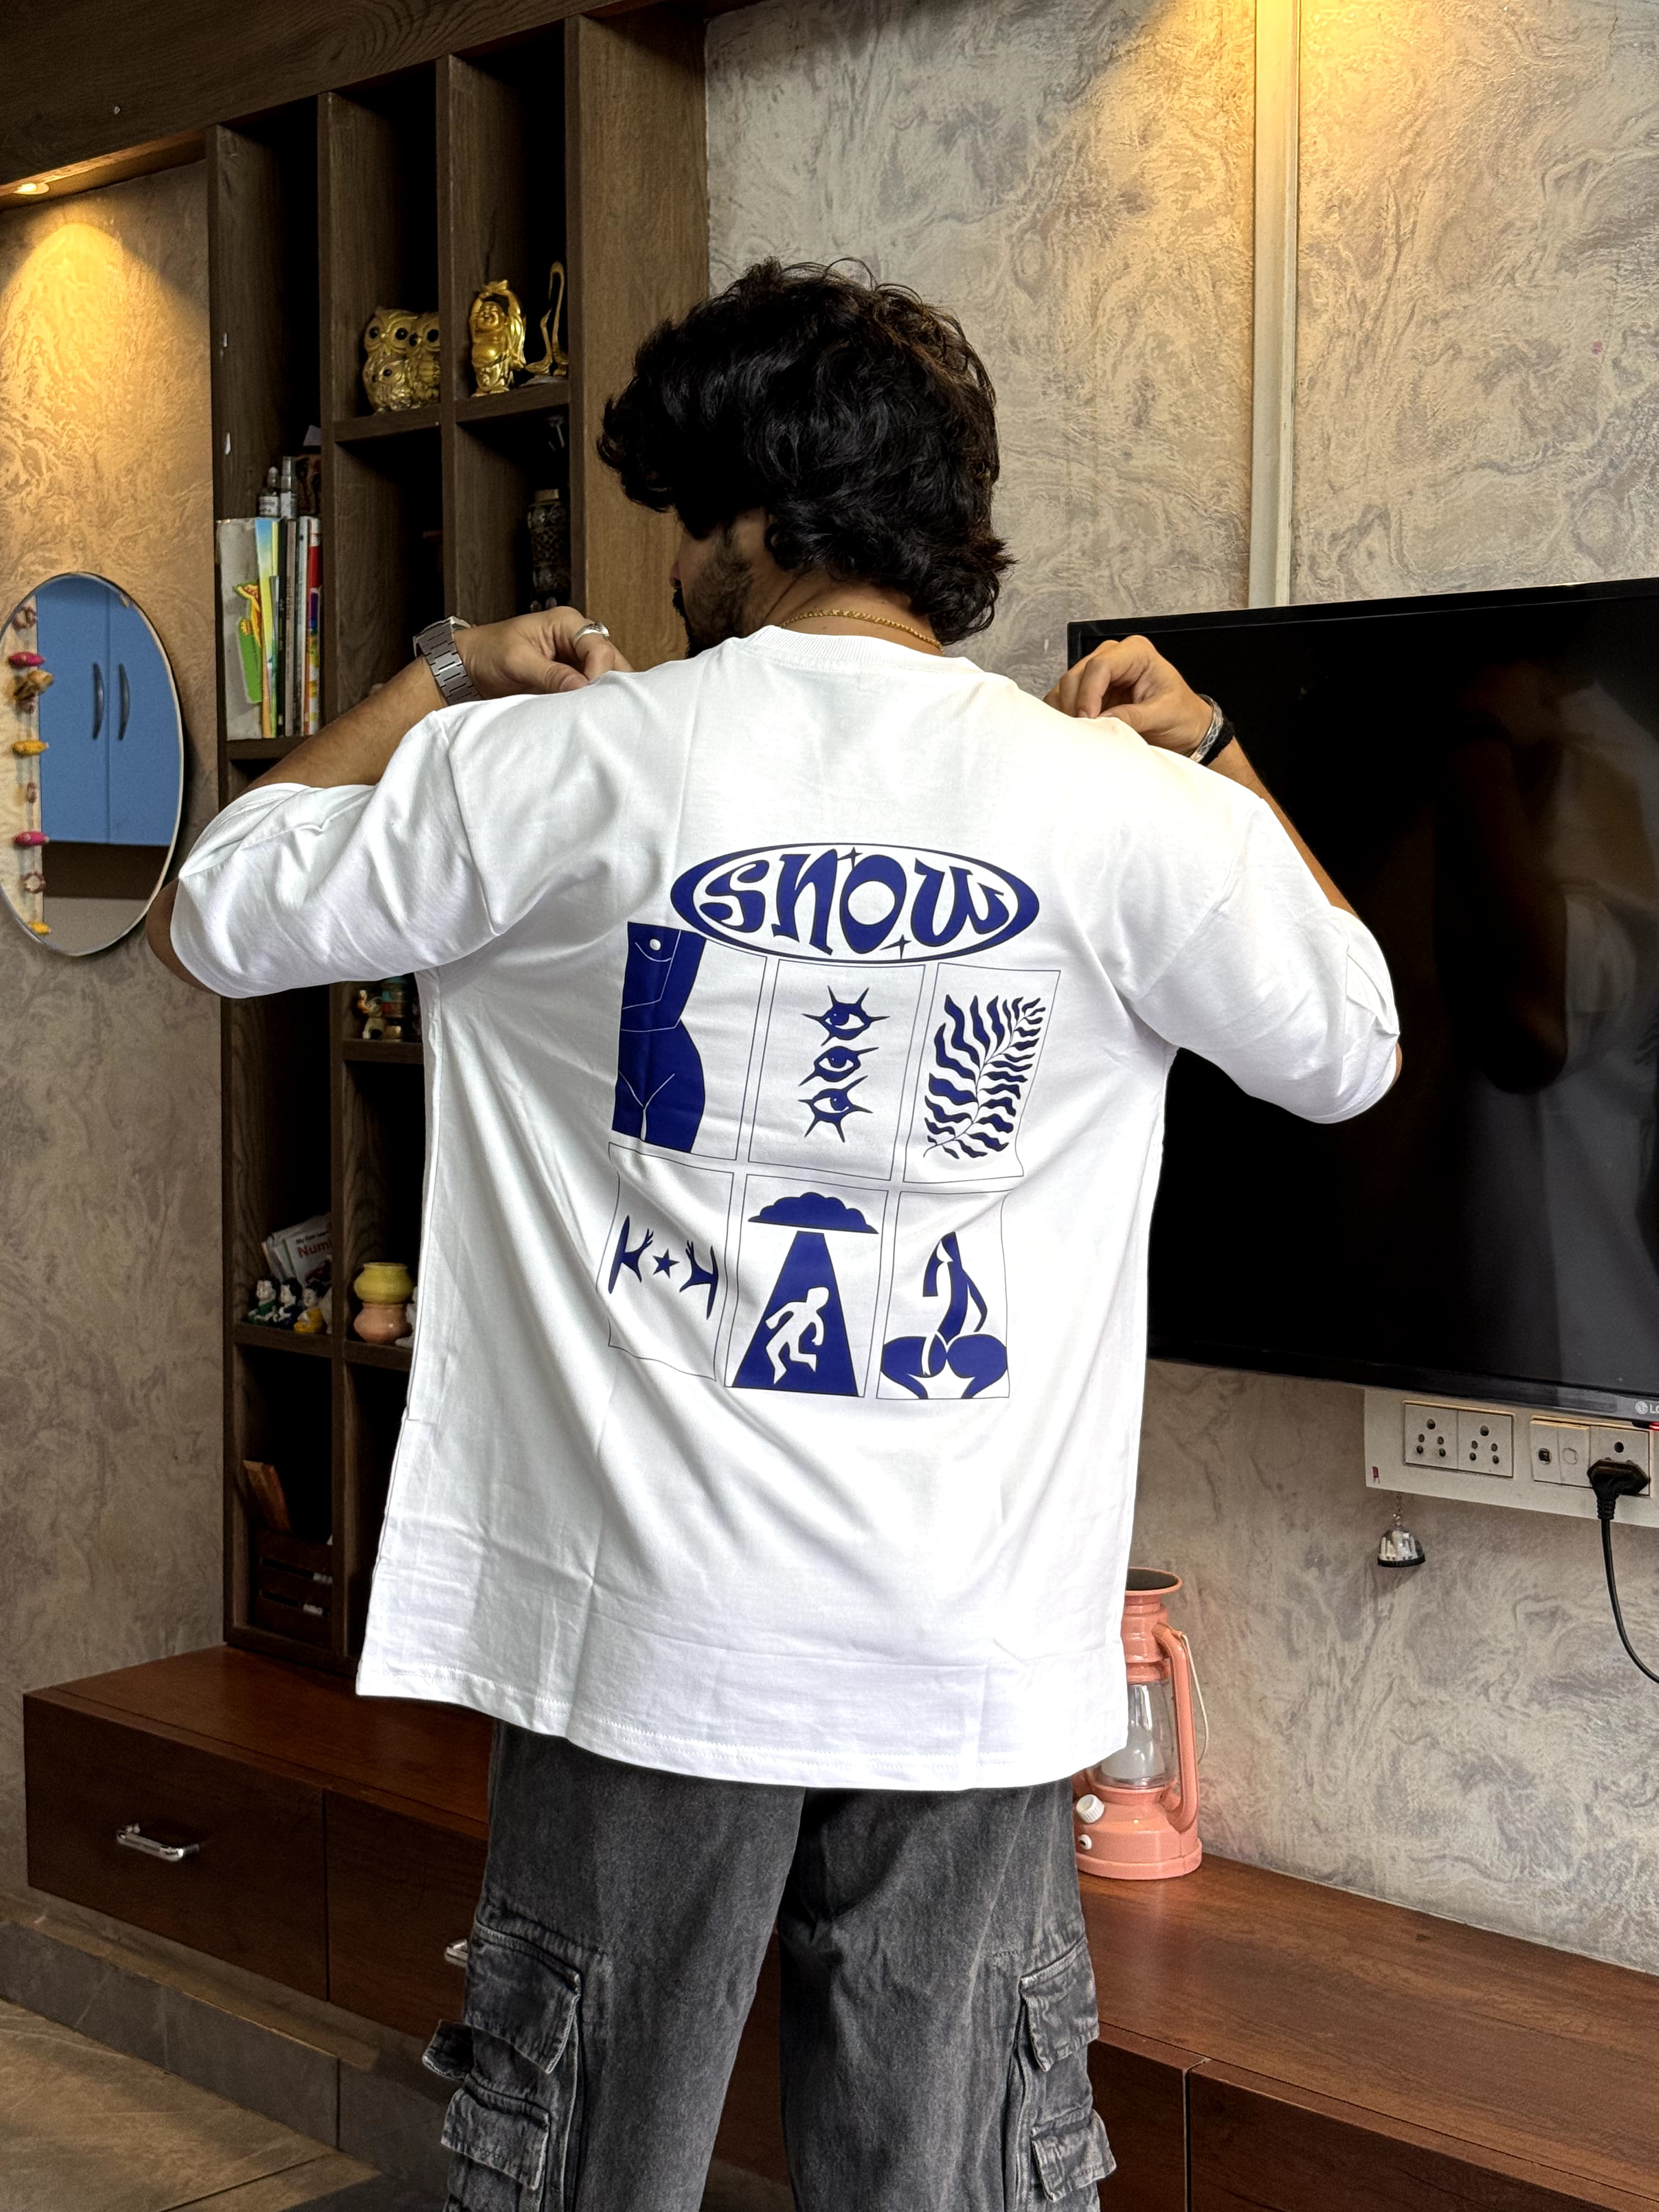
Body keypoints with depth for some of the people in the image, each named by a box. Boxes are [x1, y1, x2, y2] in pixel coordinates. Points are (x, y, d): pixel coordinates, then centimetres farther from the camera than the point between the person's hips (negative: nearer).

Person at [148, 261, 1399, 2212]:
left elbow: (208, 920, 6)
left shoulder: (556, 769, -7)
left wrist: (437, 685, 17)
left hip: (655, 1625, 0)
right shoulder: (1125, 805, -5)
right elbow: (1349, 1055, 13)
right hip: (977, 1659, 1)